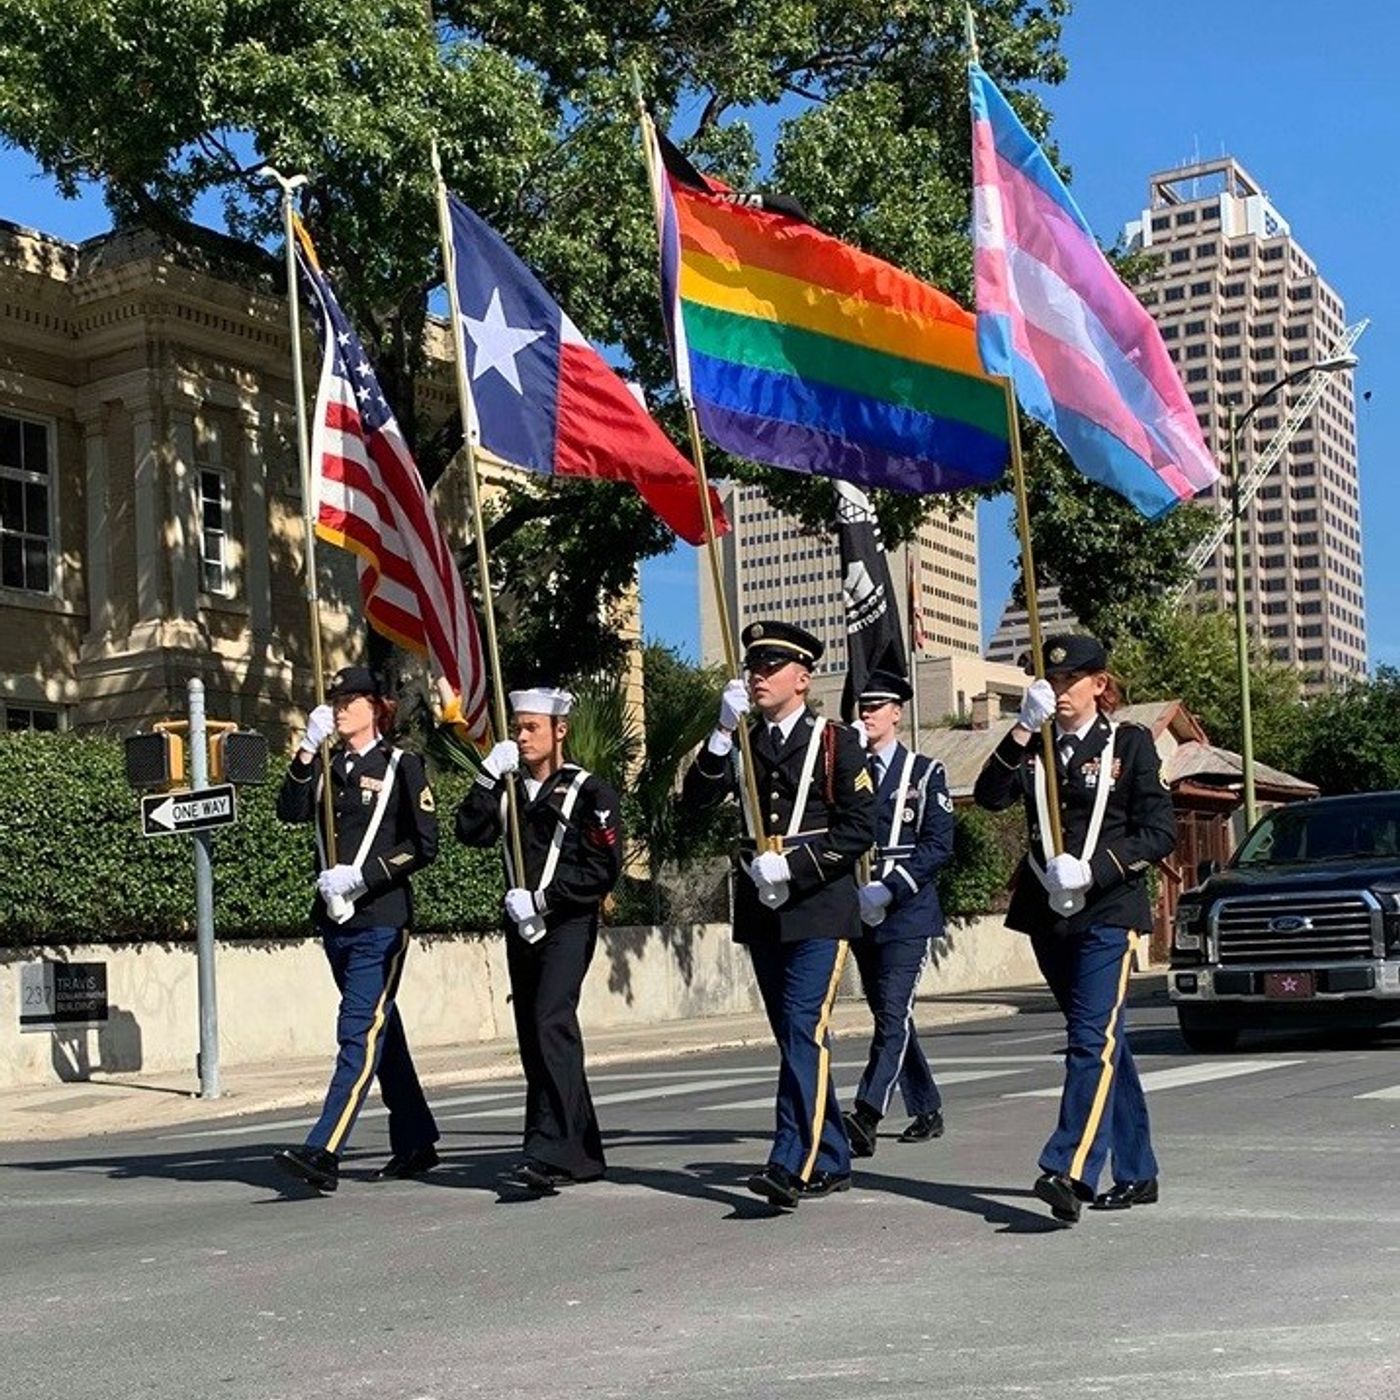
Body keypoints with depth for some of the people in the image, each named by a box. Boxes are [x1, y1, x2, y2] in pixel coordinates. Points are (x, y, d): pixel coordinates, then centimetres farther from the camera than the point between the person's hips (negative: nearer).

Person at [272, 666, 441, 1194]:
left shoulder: (401, 765, -2)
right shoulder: (327, 767, 13)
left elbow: (424, 845, -8)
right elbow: (291, 811, -5)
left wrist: (360, 875, -16)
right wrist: (308, 747, -13)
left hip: (381, 921, -7)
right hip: (336, 920, 7)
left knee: (360, 1033, -12)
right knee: (381, 1031, 14)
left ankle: (323, 1153, -18)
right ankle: (416, 1144, 24)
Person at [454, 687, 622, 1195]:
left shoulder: (588, 790, -4)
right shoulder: (509, 788, 15)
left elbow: (604, 867, -10)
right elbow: (471, 832, 1)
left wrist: (543, 898, -15)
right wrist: (489, 776, -7)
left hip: (569, 924, -7)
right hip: (521, 927, 7)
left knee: (552, 1024, -21)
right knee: (532, 1036, 7)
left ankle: (549, 1154, -25)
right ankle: (583, 1156, 17)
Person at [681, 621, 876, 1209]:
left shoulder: (836, 742, 0)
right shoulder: (742, 746, 14)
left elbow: (860, 827, -7)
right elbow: (696, 796, -2)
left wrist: (792, 866, -16)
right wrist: (724, 730, -13)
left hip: (819, 909, -5)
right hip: (762, 911, 6)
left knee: (804, 1031, -15)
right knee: (796, 1037, 10)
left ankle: (791, 1165, -18)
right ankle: (830, 1162, 20)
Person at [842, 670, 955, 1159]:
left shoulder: (925, 773, 2)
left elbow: (938, 845, -7)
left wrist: (888, 889, -17)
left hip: (908, 912, -5)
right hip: (860, 915, 5)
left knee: (893, 1014, -15)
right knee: (890, 1017, 11)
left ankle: (866, 1116, -23)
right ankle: (927, 1112, 24)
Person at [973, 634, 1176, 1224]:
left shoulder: (1129, 743, 1)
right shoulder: (1034, 747, 12)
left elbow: (1160, 832, -5)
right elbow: (990, 796, -6)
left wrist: (1091, 869, -17)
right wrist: (1024, 728, -16)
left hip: (1109, 913, -5)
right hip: (1048, 913, 5)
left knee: (1093, 1037, -17)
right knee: (1104, 1042, 12)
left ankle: (1070, 1173, -27)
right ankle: (1137, 1174, 20)